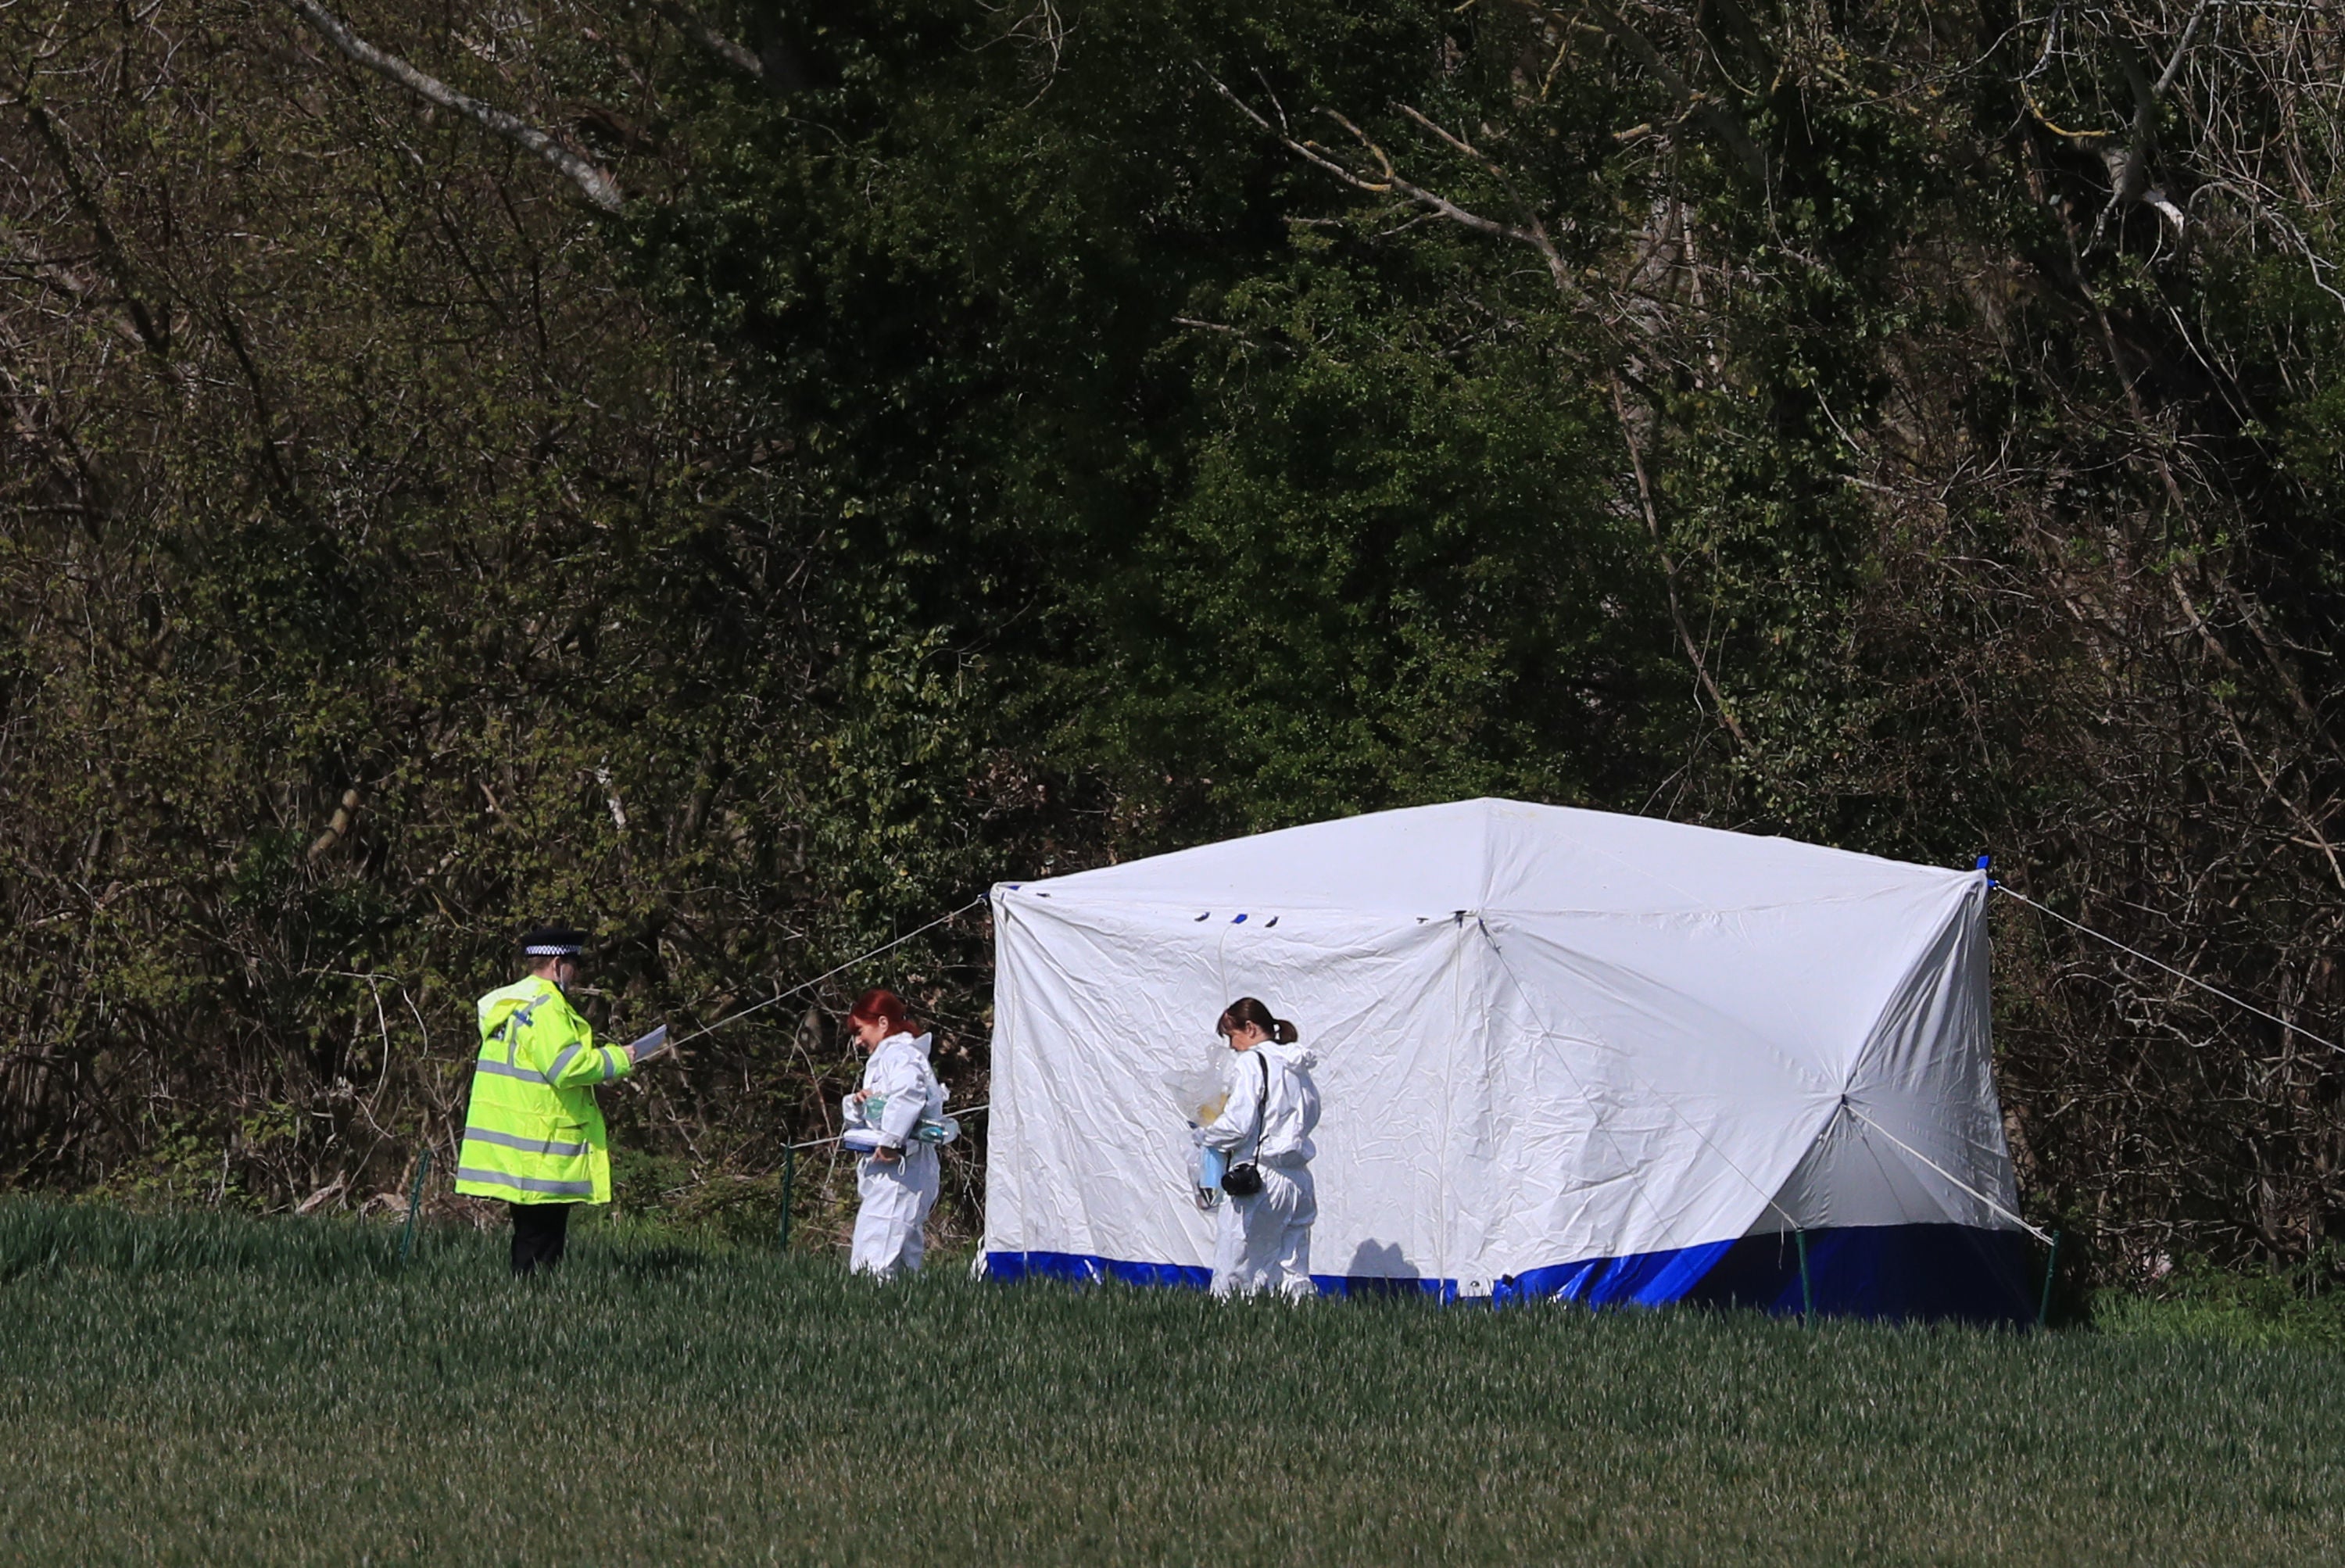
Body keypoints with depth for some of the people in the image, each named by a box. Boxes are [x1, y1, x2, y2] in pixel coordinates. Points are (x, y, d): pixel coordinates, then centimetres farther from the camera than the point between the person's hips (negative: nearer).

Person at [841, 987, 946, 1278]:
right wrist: (857, 1105, 5)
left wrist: (890, 1141, -26)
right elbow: (855, 1124, 27)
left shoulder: (898, 1055, -6)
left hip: (898, 1171, -11)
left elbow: (909, 1094, -29)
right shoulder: (886, 1057, 26)